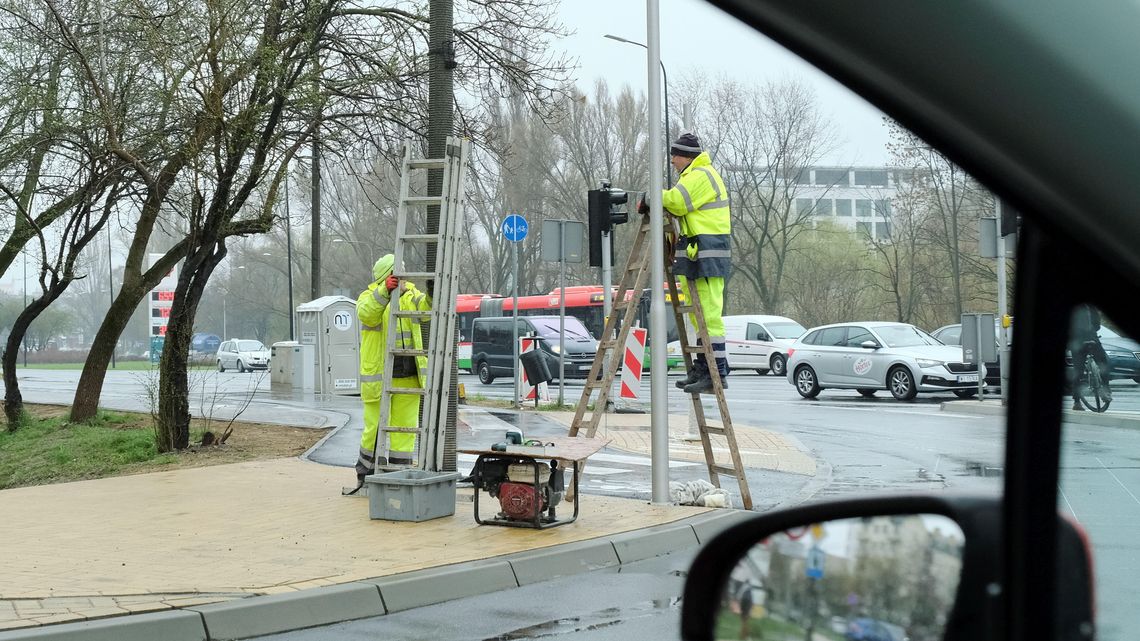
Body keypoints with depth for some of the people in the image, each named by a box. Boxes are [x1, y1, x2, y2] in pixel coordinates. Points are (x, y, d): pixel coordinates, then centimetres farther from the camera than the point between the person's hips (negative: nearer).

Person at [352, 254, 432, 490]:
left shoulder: (410, 296, 9)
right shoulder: (369, 297, -1)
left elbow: (426, 309, -9)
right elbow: (366, 314, -23)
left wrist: (433, 293, -27)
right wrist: (385, 290, -34)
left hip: (408, 377, 3)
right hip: (378, 377, -3)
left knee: (404, 426, 4)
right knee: (375, 427, 4)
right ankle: (366, 473, 21)